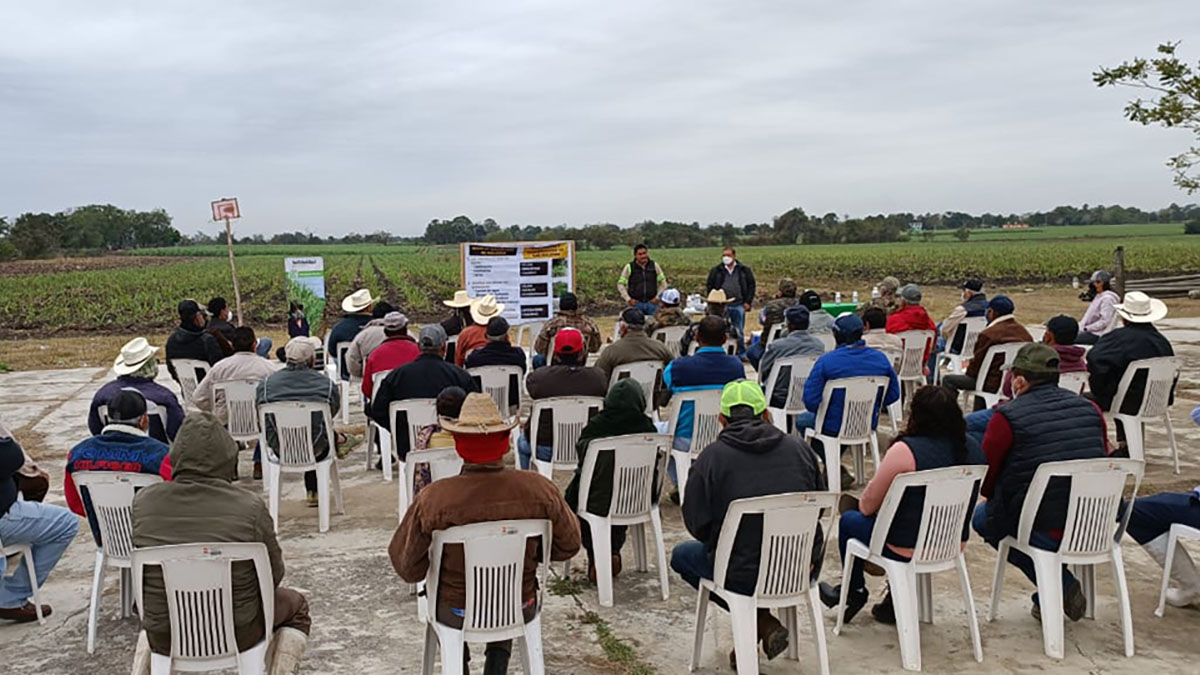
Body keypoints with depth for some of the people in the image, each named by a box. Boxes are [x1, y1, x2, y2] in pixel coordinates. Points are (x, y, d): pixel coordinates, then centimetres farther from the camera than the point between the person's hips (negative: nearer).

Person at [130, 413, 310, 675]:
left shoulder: (143, 502, -11)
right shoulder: (249, 506, -19)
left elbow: (142, 570, 4)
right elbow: (273, 573, -8)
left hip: (163, 639, 4)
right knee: (295, 606, 26)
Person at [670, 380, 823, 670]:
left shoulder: (710, 457, -9)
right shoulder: (799, 448, 2)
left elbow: (697, 525, -5)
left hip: (744, 575, -4)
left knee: (682, 555, 23)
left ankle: (760, 621, 10)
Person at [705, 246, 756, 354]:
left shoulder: (745, 271, 5)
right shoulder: (716, 271, 5)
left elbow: (752, 286, 8)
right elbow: (709, 287, 8)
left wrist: (748, 302, -1)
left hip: (739, 306, 0)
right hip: (722, 306, 0)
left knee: (739, 333, 6)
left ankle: (741, 353, 15)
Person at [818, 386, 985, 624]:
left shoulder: (905, 450, -23)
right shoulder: (973, 448, -3)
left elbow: (867, 506, -13)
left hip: (909, 550, -6)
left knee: (850, 520, 17)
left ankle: (854, 590, 36)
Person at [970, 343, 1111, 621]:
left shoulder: (1008, 416, -10)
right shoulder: (1089, 408, 7)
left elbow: (985, 477, -1)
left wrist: (997, 500, 20)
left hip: (1044, 526, -6)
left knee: (982, 517, 18)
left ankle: (1060, 584, 5)